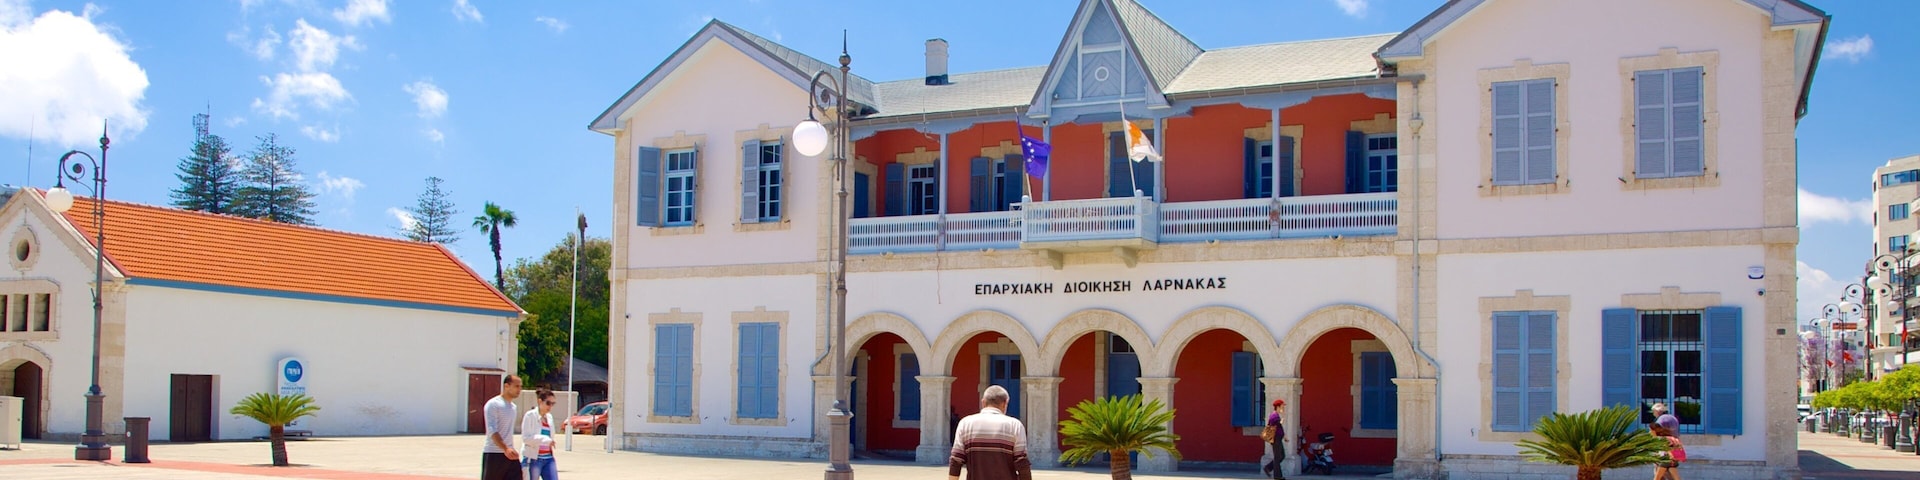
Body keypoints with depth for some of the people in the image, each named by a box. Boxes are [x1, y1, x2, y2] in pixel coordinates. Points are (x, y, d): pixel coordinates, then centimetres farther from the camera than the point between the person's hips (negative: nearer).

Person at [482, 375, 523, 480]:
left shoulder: (513, 407, 15)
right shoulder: (493, 404, -10)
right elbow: (492, 431, -20)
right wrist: (505, 449, -31)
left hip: (510, 455, 7)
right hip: (493, 455, -7)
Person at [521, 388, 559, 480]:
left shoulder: (549, 417, 13)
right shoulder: (531, 415, -7)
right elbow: (526, 437, -15)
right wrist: (545, 439, -23)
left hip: (548, 458, 6)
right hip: (533, 459, -6)